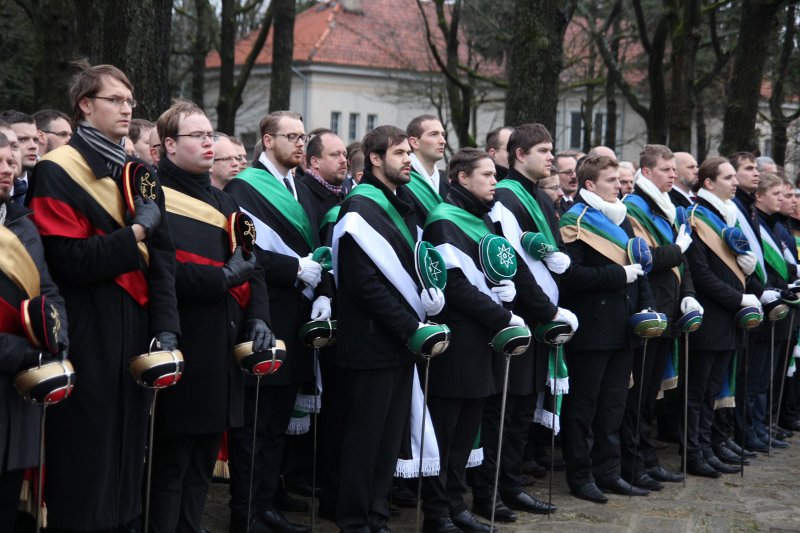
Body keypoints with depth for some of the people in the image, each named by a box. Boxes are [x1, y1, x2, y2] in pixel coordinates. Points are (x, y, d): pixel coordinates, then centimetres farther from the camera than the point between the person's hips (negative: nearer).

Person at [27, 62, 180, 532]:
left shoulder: (140, 174, 14)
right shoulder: (58, 171, -7)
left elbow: (162, 258, 6)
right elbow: (69, 261, -18)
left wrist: (166, 328, -5)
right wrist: (136, 232, -12)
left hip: (137, 332, 6)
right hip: (88, 334, -6)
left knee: (130, 447, 12)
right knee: (86, 456, -1)